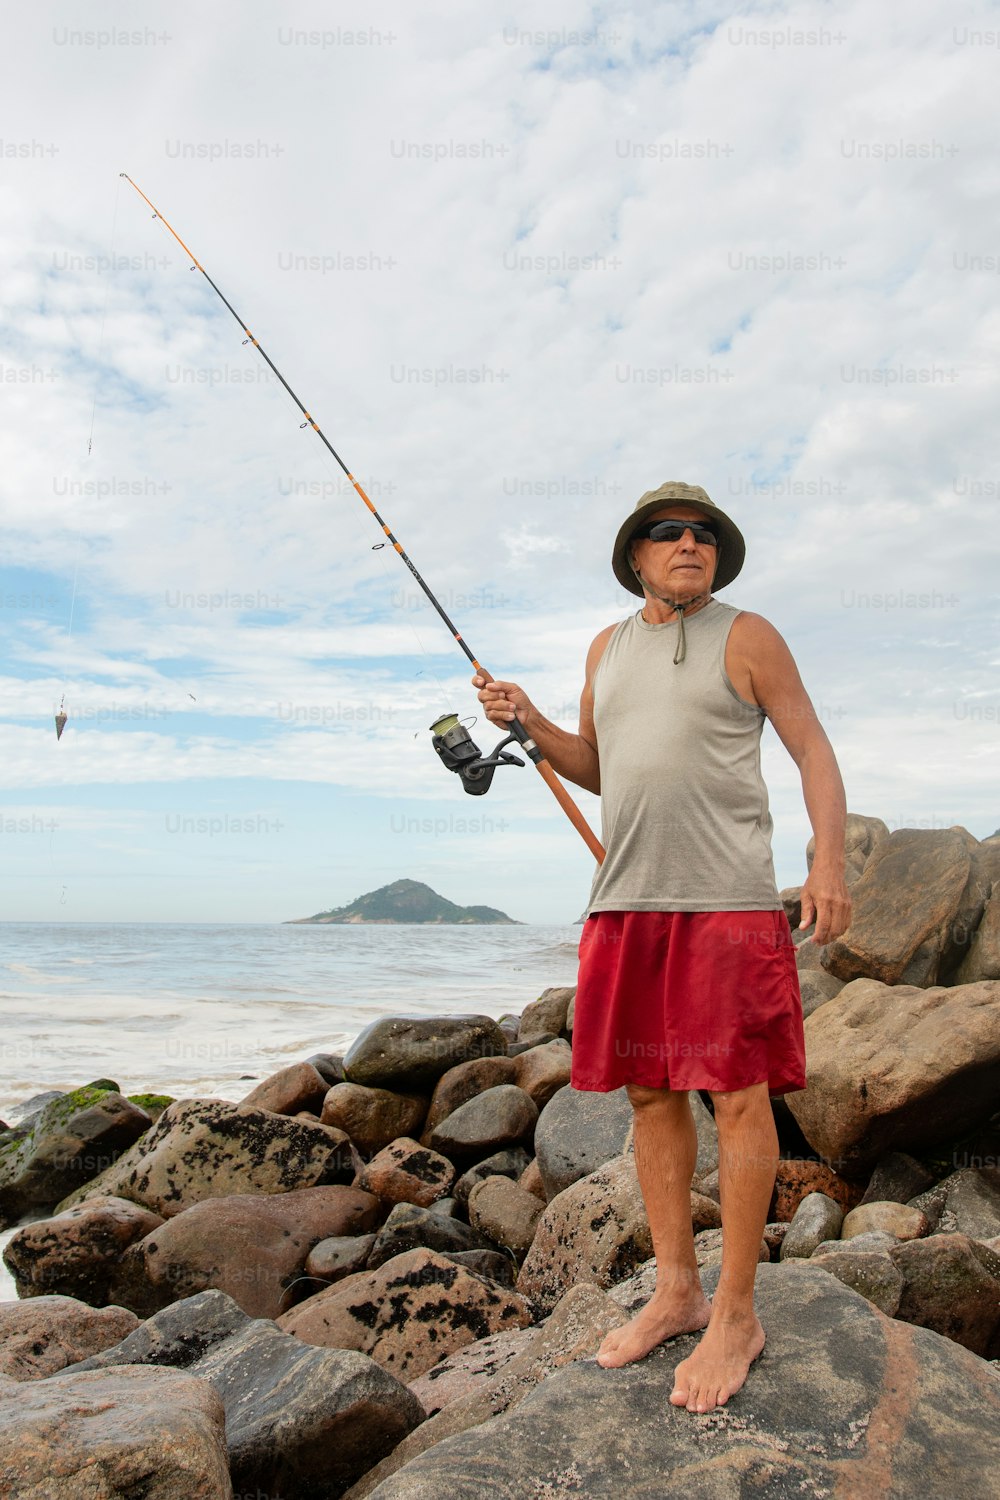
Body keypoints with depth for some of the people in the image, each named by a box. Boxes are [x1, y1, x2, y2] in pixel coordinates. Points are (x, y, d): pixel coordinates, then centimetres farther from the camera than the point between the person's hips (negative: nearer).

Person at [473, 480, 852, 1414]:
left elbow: (814, 751, 0)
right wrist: (529, 725, 6)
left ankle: (735, 1315, 11)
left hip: (726, 900, -5)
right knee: (648, 1092, 9)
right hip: (624, 899, 5)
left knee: (739, 1097, -2)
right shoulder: (607, 648, 17)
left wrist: (829, 862, -13)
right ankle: (675, 1293, 22)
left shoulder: (746, 637, 2)